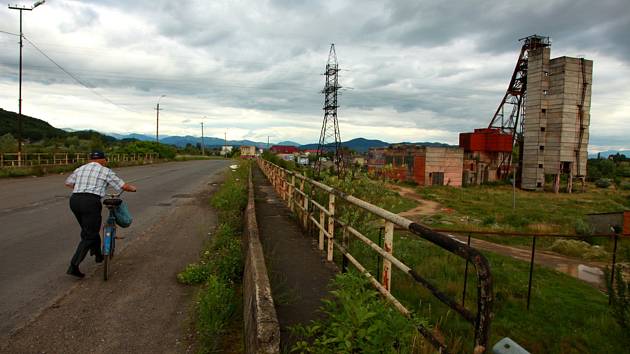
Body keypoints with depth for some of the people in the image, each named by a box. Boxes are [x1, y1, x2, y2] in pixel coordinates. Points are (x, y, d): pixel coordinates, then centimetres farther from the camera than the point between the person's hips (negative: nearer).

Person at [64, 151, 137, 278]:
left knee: (90, 230, 24)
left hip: (74, 200, 7)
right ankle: (73, 266, -5)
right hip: (91, 202, -6)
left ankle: (98, 255, 37)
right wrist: (133, 188, 23)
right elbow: (124, 186, 3)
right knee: (89, 236, 1)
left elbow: (68, 183, 35)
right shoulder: (106, 171, 3)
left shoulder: (80, 169, 20)